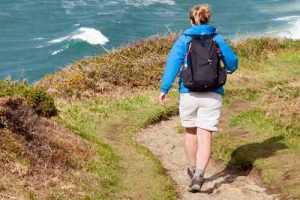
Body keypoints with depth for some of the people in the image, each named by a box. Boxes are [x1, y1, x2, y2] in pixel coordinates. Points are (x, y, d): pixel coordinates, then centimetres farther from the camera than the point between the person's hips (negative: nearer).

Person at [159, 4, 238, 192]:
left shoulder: (183, 40, 2)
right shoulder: (218, 39, 5)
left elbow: (173, 63, -10)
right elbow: (232, 63, 13)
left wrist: (164, 89, -9)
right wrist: (229, 70, 36)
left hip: (189, 93, 1)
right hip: (212, 95, -1)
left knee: (191, 132, 20)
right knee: (205, 136, -4)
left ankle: (193, 170, 36)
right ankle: (198, 175, -22)